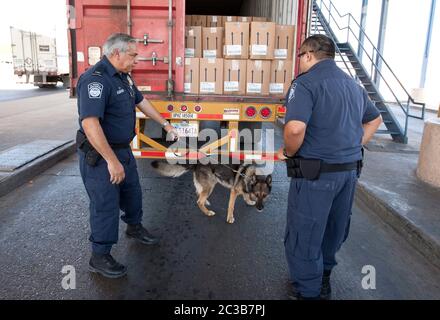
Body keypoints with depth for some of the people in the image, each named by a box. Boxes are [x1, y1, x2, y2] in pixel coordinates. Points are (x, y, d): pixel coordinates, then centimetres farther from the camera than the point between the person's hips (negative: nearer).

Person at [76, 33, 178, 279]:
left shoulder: (123, 76, 7)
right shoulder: (95, 79, -25)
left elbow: (141, 102, 21)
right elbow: (89, 123, -34)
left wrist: (165, 124, 23)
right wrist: (112, 161, -33)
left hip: (123, 149, 9)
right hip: (100, 154, -9)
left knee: (132, 192, 24)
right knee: (106, 204, 2)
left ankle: (135, 227, 49)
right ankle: (100, 257, 20)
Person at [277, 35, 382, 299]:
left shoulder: (306, 82, -14)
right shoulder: (353, 84, 12)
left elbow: (295, 128, -30)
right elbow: (375, 119, 25)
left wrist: (289, 152, -12)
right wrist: (355, 147, 19)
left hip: (316, 173, -8)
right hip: (350, 170, 8)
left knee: (304, 235, 9)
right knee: (334, 231, 24)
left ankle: (309, 292, 24)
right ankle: (323, 278, 45)